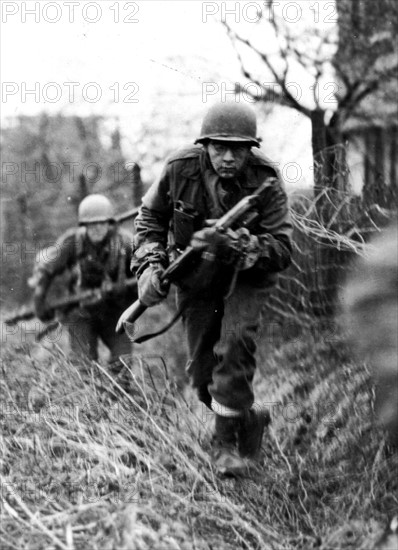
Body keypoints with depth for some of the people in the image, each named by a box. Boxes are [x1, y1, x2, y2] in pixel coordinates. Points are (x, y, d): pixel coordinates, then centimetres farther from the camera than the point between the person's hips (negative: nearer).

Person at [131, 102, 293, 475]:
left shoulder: (266, 182, -24)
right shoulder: (181, 169, -19)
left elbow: (281, 250, -26)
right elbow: (150, 216, -1)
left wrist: (238, 245, -43)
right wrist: (149, 264, -14)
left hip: (244, 277, -2)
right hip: (195, 277, 3)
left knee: (235, 342, -26)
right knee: (202, 371, 3)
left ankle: (227, 438, -12)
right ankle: (249, 419, 29)